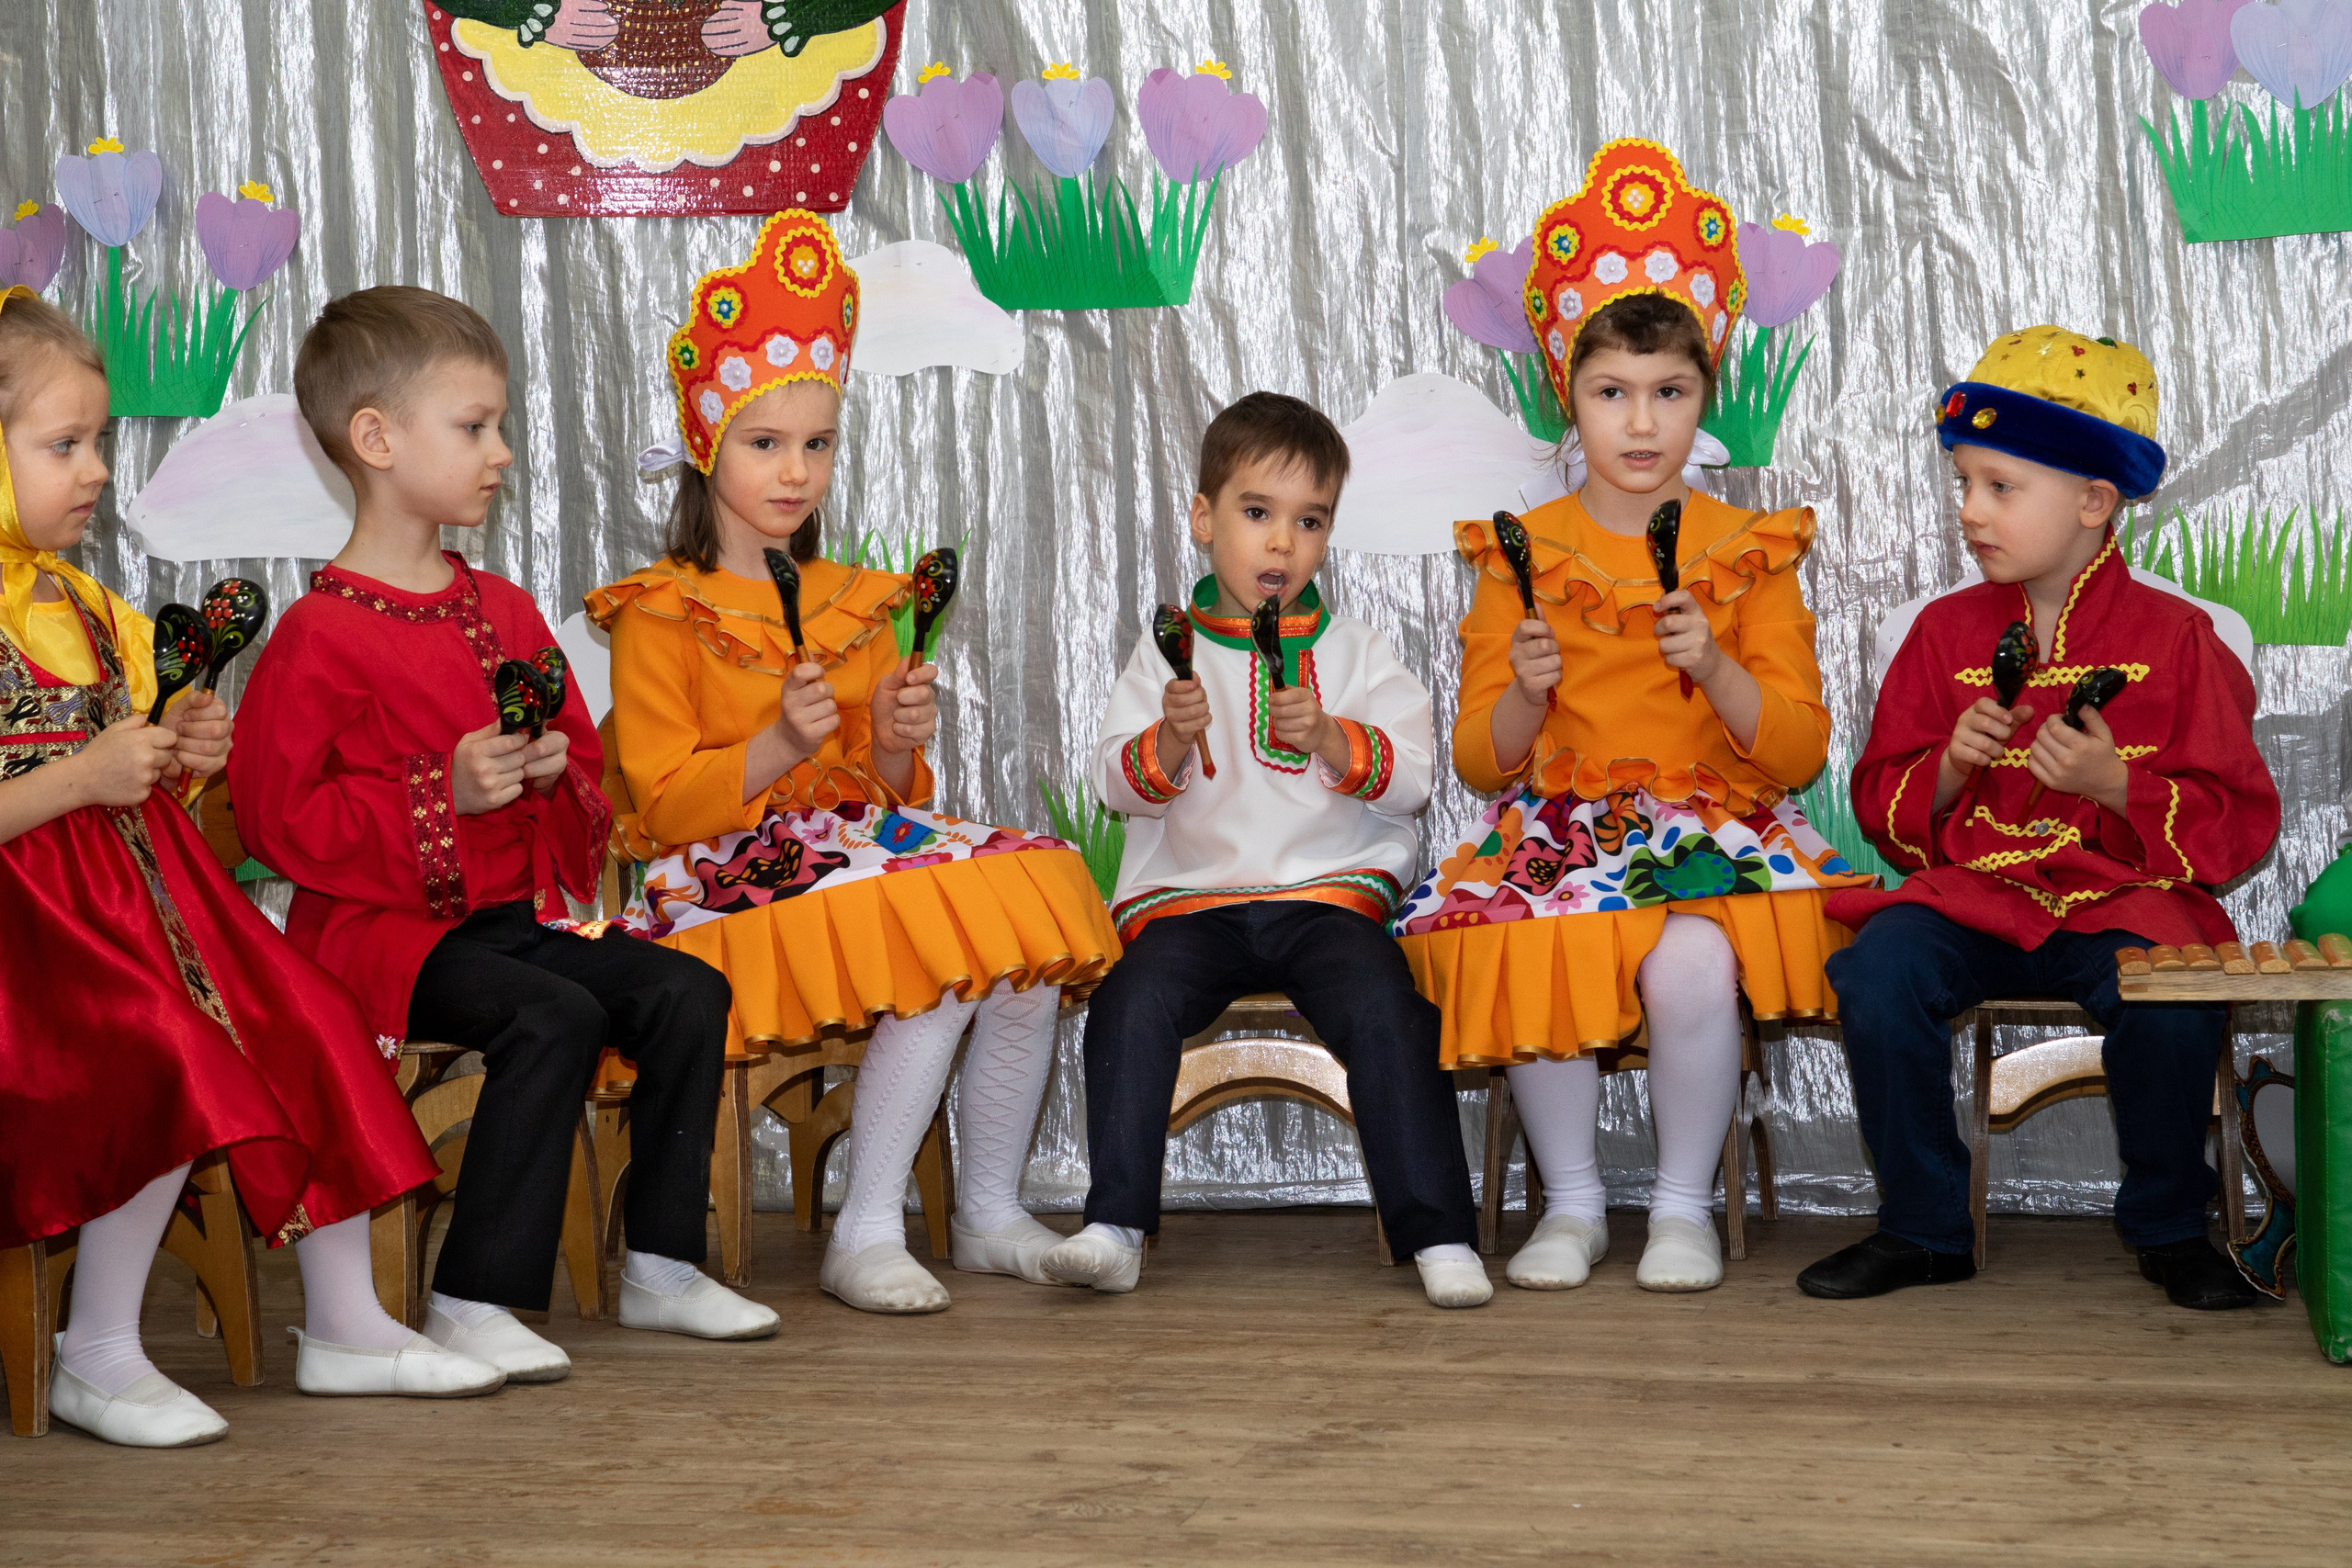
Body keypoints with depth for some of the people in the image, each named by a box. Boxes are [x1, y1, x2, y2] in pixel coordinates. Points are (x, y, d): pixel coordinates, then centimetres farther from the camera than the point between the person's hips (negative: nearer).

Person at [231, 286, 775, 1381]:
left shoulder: (506, 613, 15)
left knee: (685, 992, -11)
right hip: (386, 926, -7)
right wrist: (444, 794, -20)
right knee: (556, 1018, -31)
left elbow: (586, 779, 24)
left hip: (518, 911, 7)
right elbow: (277, 820, -13)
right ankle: (471, 1304, -23)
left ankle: (660, 1268, 0)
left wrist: (556, 776, -2)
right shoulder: (320, 636, -8)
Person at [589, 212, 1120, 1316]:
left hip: (856, 842, 6)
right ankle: (864, 1235, -21)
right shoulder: (659, 616, -1)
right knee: (943, 963, -30)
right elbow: (666, 807, -9)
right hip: (731, 880, -6)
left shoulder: (852, 605, 18)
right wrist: (781, 746, -24)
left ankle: (991, 1212, -5)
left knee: (1028, 946, -20)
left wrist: (897, 745, -3)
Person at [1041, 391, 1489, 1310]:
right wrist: (1172, 738, -17)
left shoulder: (1356, 654, 11)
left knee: (1383, 1008, -27)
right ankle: (1114, 1228, -21)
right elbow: (1116, 785, 3)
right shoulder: (1167, 653, 11)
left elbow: (1412, 776, 0)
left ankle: (1438, 1235, -21)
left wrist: (1330, 738, -17)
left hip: (1329, 889, -1)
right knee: (1132, 1002, -27)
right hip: (1189, 897, 1)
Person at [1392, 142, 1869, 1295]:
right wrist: (1524, 693, -14)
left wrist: (1715, 666, -14)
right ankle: (1572, 1203, -6)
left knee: (1692, 964, -33)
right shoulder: (1522, 555, 9)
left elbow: (1798, 752, 2)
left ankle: (1684, 1204, -9)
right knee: (1523, 966, -30)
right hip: (1557, 826, 1)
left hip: (1713, 824, -1)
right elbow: (1482, 763, 7)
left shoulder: (1749, 552, 8)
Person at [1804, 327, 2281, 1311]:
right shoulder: (1947, 632, 11)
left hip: (2123, 898, -2)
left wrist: (2118, 785, -15)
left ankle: (2169, 1228, -4)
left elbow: (2238, 823, 0)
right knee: (1881, 971, -28)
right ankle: (1924, 1229, -8)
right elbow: (1885, 813, 15)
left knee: (2167, 1003, -33)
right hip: (1974, 893, 2)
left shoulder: (2172, 638, 3)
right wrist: (1950, 769, -7)